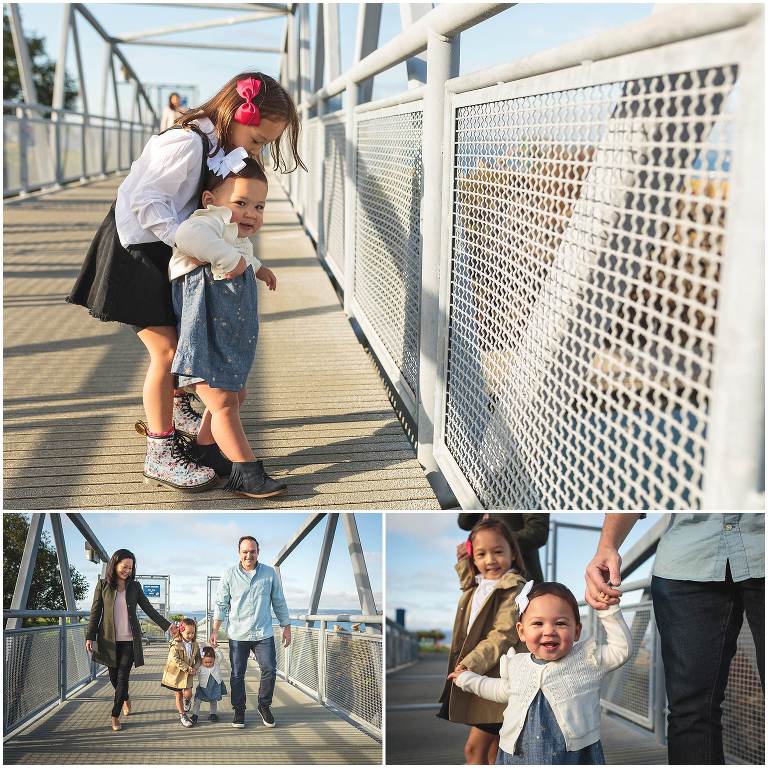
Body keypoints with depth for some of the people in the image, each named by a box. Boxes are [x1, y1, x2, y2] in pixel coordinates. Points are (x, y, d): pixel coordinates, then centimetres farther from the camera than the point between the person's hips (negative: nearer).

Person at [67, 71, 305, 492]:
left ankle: (178, 409, 44)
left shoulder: (218, 145, 5)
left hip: (166, 253, 9)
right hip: (135, 251, -9)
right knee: (165, 350, -10)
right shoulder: (186, 143, -25)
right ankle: (160, 454, -1)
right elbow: (145, 201, -28)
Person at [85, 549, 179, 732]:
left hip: (129, 640, 0)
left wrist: (167, 626, 4)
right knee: (113, 677, 10)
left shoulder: (134, 586, 6)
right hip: (109, 640, 0)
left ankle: (115, 716, 1)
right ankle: (126, 699, 40)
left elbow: (149, 609, 9)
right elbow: (95, 612, 1)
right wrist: (90, 637, -7)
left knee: (123, 677, -7)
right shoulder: (103, 585, 1)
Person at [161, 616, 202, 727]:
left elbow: (198, 659, 9)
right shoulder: (176, 644, -15)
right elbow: (175, 659, -21)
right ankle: (182, 715, 20)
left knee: (188, 694, -8)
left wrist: (195, 668, -10)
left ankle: (187, 701, 28)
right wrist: (187, 668, -22)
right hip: (176, 673, -3)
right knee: (178, 695, 6)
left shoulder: (195, 644, 1)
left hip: (188, 674, 3)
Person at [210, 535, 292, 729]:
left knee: (269, 670, -4)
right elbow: (221, 604, 3)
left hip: (264, 634, 1)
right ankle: (239, 710, 19)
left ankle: (264, 706, 16)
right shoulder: (229, 575, -1)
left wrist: (286, 628, 9)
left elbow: (279, 603, 10)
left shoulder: (269, 573, 3)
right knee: (237, 674, 4)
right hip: (238, 635, -1)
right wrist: (214, 631, -2)